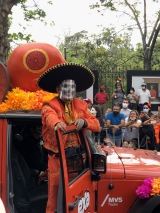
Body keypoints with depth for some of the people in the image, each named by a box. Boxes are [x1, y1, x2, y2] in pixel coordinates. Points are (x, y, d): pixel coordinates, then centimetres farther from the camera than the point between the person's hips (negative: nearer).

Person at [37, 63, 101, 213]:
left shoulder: (81, 105, 10)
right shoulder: (49, 105, -4)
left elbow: (97, 125, 4)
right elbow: (50, 115, -28)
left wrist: (84, 121, -19)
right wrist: (57, 123, -52)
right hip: (57, 157, -4)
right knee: (55, 192, -1)